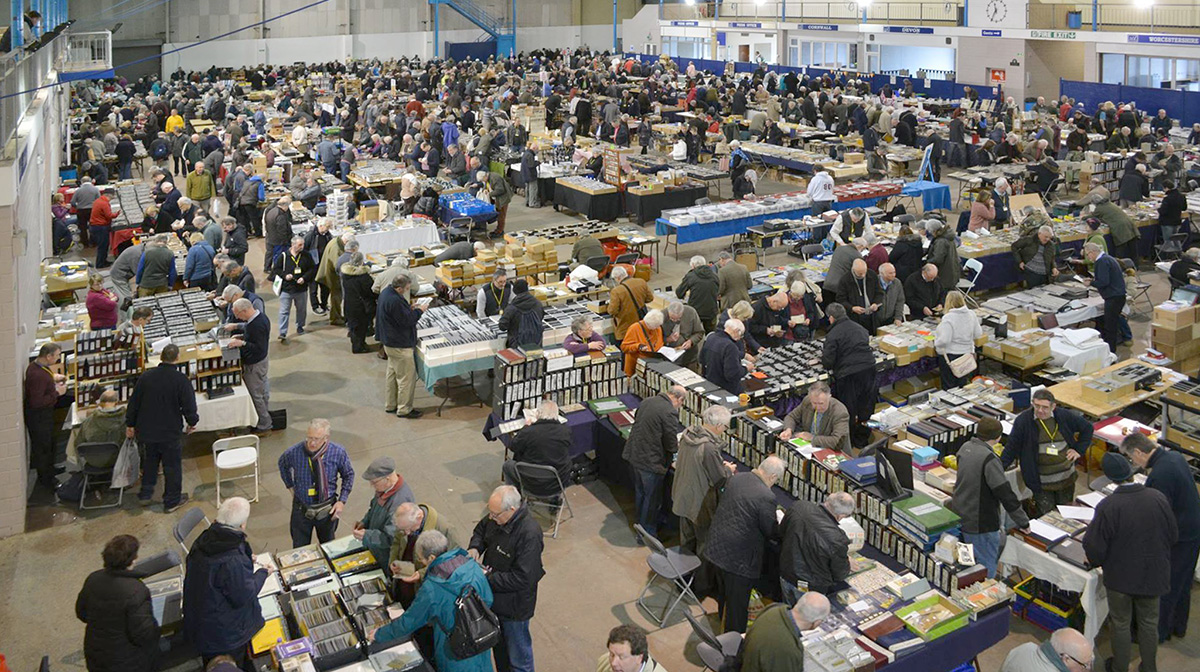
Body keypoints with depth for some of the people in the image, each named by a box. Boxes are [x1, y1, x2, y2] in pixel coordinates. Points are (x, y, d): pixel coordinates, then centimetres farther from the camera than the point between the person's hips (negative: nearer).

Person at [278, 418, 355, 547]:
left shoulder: (338, 453, -18)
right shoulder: (294, 453, -19)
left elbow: (348, 475, -1)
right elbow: (283, 465, 6)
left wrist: (342, 501, -8)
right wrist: (291, 487, 4)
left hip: (327, 510, 1)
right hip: (301, 509, -1)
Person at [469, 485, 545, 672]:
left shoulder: (529, 534, -34)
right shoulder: (496, 518, -11)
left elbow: (522, 579, -31)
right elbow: (481, 529, 12)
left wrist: (488, 579, -26)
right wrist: (474, 547, -9)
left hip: (514, 605, -7)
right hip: (494, 597, 7)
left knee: (518, 656, 13)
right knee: (499, 645, 29)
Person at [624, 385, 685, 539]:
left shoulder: (648, 401, 3)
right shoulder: (670, 412, -22)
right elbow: (671, 445, -17)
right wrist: (677, 447, 7)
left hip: (634, 455, 8)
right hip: (651, 461, -8)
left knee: (640, 492, 25)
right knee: (652, 498, 9)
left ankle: (641, 524, 43)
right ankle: (646, 535, 19)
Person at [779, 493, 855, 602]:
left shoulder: (799, 506, -18)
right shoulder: (837, 539, -32)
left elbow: (782, 530, 5)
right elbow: (840, 575, -12)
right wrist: (846, 560, 8)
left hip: (785, 578, 5)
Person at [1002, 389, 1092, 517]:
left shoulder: (1065, 416, -4)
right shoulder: (1023, 421, -12)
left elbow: (1087, 428, 14)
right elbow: (1011, 447, -7)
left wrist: (1079, 449, 4)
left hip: (1066, 478, 3)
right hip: (1041, 483, -3)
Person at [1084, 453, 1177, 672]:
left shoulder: (1107, 506, -28)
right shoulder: (1158, 498, -17)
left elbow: (1094, 546, -19)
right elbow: (1173, 536, -2)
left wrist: (1096, 561, 3)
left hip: (1120, 577, -3)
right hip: (1153, 575, 3)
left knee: (1120, 624, 17)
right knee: (1149, 623, 23)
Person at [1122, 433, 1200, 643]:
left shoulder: (1159, 475, -30)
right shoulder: (1176, 457, 0)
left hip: (1177, 539, -9)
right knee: (1182, 583, 24)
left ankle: (1159, 632, 22)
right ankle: (1178, 627, 40)